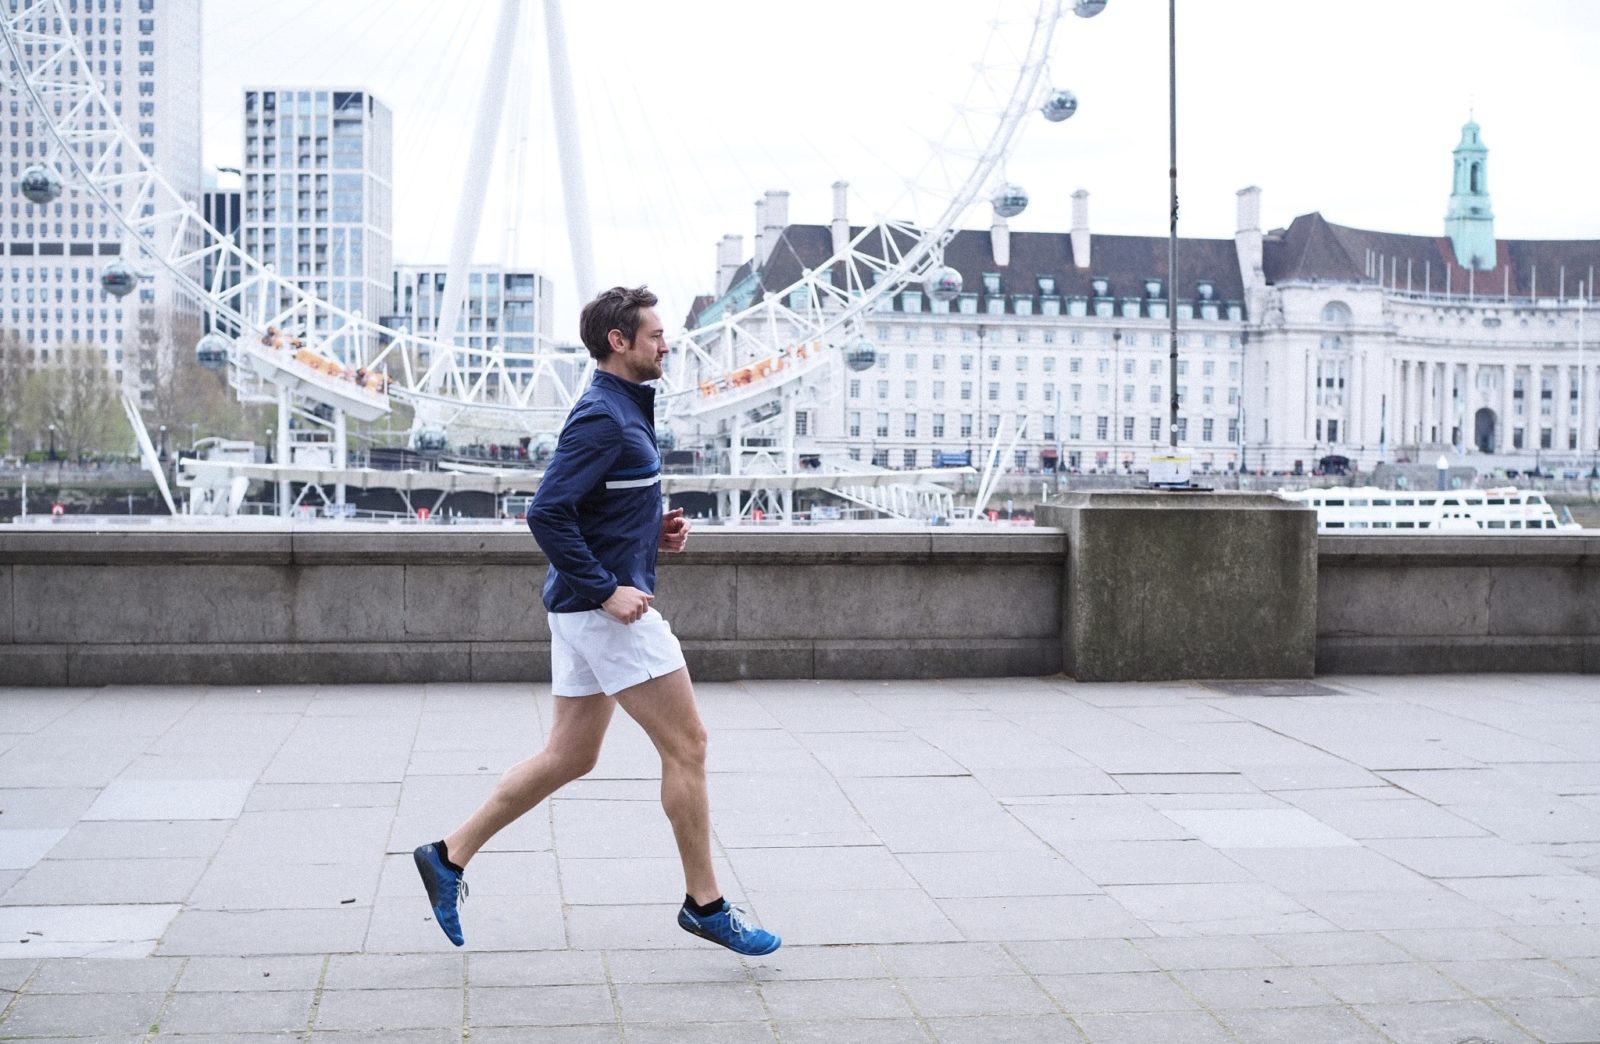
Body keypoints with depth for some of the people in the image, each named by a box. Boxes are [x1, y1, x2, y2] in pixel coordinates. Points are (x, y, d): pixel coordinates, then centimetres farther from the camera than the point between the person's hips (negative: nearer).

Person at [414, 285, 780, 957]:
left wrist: (654, 532, 9)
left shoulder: (621, 411, 15)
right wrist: (608, 590, -22)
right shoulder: (603, 418, -16)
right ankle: (704, 903, 7)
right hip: (606, 610, -10)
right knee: (686, 745, -3)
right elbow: (546, 513, -23)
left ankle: (450, 856, 21)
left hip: (587, 608, 10)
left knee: (569, 757, 15)